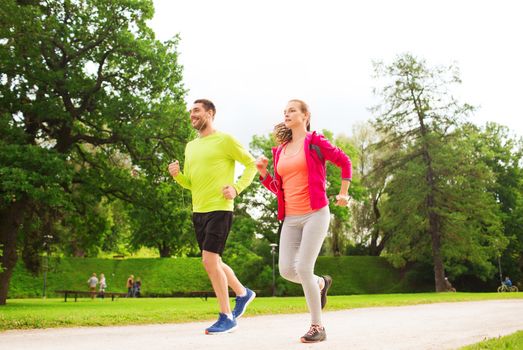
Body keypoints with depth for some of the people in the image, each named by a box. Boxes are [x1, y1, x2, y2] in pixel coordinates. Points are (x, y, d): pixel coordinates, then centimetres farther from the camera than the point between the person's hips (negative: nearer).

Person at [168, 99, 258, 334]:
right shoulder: (190, 147, 17)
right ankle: (243, 293, 37)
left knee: (209, 261, -13)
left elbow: (251, 164, 0)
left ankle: (226, 317, -1)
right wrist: (176, 174, 1)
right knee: (212, 262, 14)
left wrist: (236, 188, -13)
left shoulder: (225, 140, -3)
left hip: (219, 209, -8)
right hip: (198, 211, 8)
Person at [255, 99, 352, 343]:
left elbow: (344, 162, 5)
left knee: (303, 268, -14)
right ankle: (321, 283, 32)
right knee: (286, 270, -1)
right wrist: (263, 173, 2)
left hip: (315, 213, -6)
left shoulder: (314, 142, -2)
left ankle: (317, 327, 2)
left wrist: (343, 193, 0)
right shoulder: (280, 151, 13)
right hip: (291, 218, 6)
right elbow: (278, 188, 18)